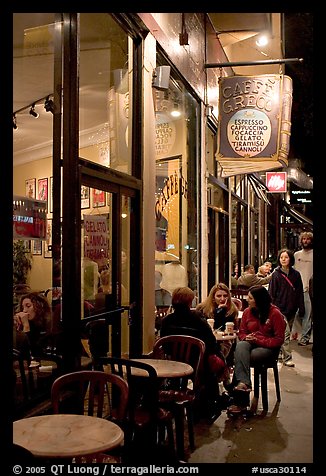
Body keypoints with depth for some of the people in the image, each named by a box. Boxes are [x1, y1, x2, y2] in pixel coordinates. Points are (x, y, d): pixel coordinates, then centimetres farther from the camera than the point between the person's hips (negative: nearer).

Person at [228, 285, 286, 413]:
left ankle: (238, 400, -31)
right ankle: (244, 383, -49)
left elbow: (279, 340, -8)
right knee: (240, 346, -33)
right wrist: (247, 337, -9)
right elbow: (241, 332, 16)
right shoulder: (247, 312, 7)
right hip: (249, 344, 5)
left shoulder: (275, 313, -7)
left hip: (268, 348, -4)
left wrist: (258, 340, -18)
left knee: (240, 357, -30)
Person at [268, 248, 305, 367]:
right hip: (280, 309, -4)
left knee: (288, 333, 12)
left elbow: (300, 293, 8)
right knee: (285, 333, -9)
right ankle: (287, 358, -4)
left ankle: (281, 352, 27)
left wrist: (301, 308, 5)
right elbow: (271, 294, -3)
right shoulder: (276, 275, -4)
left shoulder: (296, 274, 4)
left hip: (291, 309, 4)